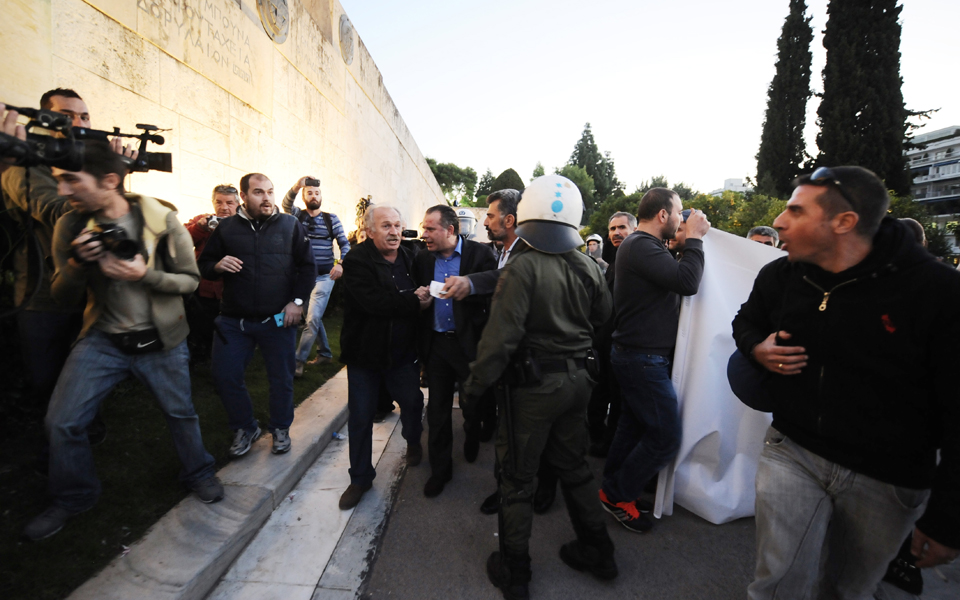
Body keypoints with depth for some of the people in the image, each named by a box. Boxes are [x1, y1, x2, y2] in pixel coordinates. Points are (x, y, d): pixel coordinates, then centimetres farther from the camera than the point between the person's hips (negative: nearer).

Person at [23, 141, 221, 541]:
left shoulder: (162, 221, -13)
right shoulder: (70, 227, -5)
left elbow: (190, 280, -8)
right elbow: (61, 295, 0)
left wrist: (144, 274, -26)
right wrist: (77, 262, -20)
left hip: (160, 341, -2)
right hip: (102, 339, 2)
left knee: (180, 413, 12)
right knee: (61, 422, 0)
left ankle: (198, 473, 38)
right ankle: (73, 498, 28)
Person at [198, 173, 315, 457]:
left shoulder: (290, 225, 2)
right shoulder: (226, 228, 6)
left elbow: (307, 266, 1)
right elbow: (204, 265, 12)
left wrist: (297, 300, -8)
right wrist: (217, 266, -11)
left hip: (278, 319, -2)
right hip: (234, 320, 2)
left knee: (281, 377, 9)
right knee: (225, 376, 5)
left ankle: (280, 428, 31)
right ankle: (245, 428, 28)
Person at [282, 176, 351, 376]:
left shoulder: (331, 218, 1)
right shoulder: (298, 215, 4)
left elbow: (344, 244, 1)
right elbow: (286, 204, -18)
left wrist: (341, 264, -17)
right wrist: (297, 186, -37)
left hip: (324, 276, -3)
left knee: (313, 318, -12)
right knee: (313, 318, 14)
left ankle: (298, 361, -4)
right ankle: (325, 353, 30)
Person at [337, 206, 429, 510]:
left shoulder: (409, 258, 3)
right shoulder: (357, 260, -15)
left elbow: (424, 297, 12)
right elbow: (374, 302, -29)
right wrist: (414, 301, -21)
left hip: (403, 351, 4)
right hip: (365, 352, -3)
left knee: (412, 402, 17)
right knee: (360, 417, 8)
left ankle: (413, 440, 50)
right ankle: (360, 478, 28)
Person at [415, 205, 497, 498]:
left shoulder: (480, 254, -8)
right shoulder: (423, 258, 4)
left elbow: (492, 294, -10)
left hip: (469, 342, -3)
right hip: (436, 344, 3)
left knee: (472, 405, 13)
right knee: (437, 410, 11)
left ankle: (472, 440, 47)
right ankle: (440, 469, 29)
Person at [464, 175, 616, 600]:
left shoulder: (522, 267, -19)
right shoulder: (589, 268, 0)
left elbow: (501, 335, -22)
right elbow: (603, 323, 9)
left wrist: (475, 385, -12)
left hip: (533, 385, -6)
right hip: (577, 381, 6)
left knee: (517, 476, 11)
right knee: (573, 467, 23)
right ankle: (597, 552, 41)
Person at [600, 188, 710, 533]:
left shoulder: (638, 245, 16)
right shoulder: (642, 247, -19)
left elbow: (674, 278, 16)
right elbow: (687, 282, -26)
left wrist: (691, 242, 8)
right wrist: (695, 239, -12)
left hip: (636, 355, 11)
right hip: (644, 359, -11)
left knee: (634, 426, 19)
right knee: (666, 436, -2)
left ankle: (612, 489, 33)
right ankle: (617, 495, 12)